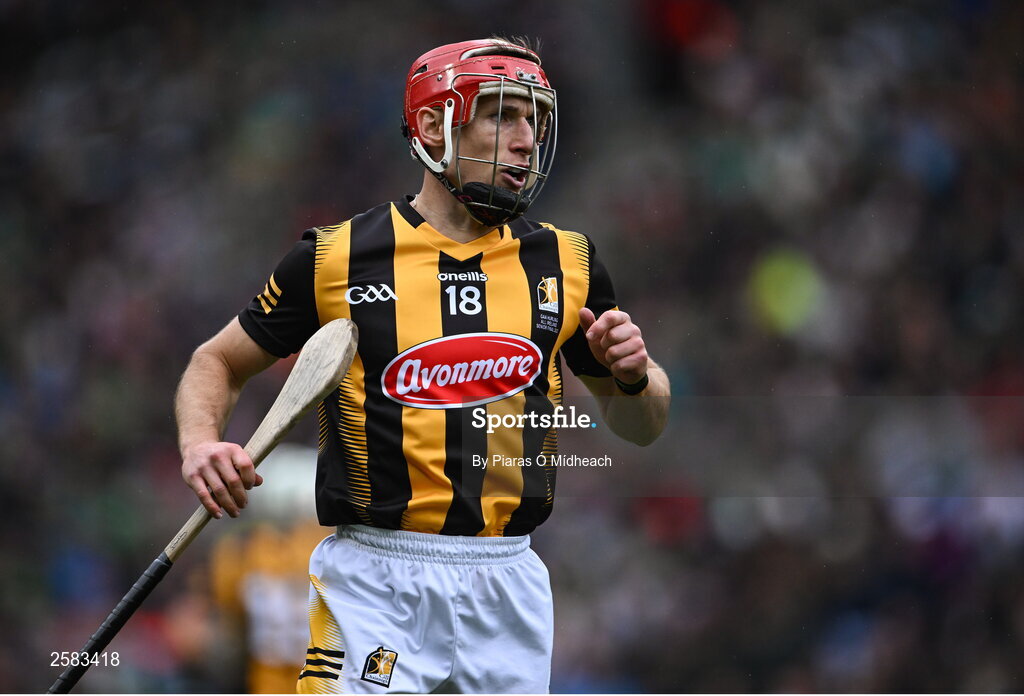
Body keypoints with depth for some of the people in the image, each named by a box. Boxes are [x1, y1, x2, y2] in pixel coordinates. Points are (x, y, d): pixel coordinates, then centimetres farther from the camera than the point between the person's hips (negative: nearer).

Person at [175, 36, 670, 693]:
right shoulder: (337, 257, -1)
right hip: (376, 584, -3)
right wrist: (202, 443, -10)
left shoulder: (566, 263, 9)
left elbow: (642, 425, 18)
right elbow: (219, 362, 10)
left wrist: (632, 374, -4)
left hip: (508, 584, 3)